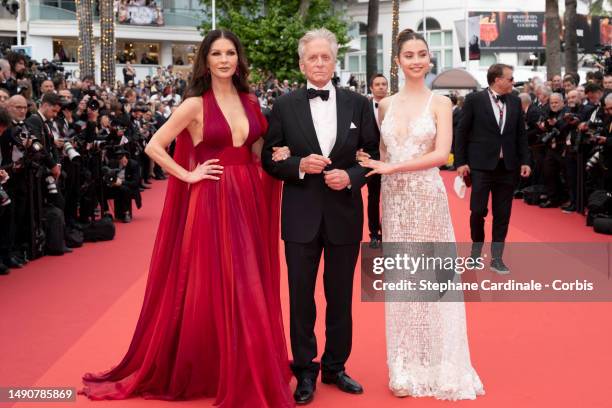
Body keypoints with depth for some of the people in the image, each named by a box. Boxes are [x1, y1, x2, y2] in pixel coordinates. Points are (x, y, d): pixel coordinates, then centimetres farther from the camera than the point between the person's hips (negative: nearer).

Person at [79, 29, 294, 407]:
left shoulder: (250, 102, 10)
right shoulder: (195, 105, -5)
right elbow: (154, 146, -5)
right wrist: (188, 175, -9)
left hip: (248, 200, 5)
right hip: (211, 202, -5)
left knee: (247, 289, 9)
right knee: (209, 287, 0)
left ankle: (245, 374, 21)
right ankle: (201, 369, 15)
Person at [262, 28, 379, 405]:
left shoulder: (359, 104, 1)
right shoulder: (285, 106, 0)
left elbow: (375, 156, 3)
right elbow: (270, 160, 1)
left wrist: (351, 176, -14)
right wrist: (299, 165, -17)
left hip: (344, 213, 1)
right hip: (301, 215, -1)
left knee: (341, 296, 12)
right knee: (301, 296, 7)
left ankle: (335, 366, 28)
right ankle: (305, 371, 21)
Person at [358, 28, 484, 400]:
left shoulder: (440, 103, -2)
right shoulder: (386, 105, 9)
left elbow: (441, 154, -13)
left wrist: (392, 167, -15)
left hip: (427, 197, -3)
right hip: (394, 200, 3)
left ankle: (437, 366, 16)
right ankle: (406, 369, 17)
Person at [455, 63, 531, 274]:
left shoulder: (515, 102, 8)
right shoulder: (474, 100, -4)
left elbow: (521, 133, 11)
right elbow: (462, 132, -2)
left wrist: (524, 161, 5)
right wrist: (461, 162, -6)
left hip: (507, 166, 4)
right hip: (481, 164, -4)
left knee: (502, 215, 5)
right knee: (478, 210, -2)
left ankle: (496, 258, 14)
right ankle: (476, 248, 22)